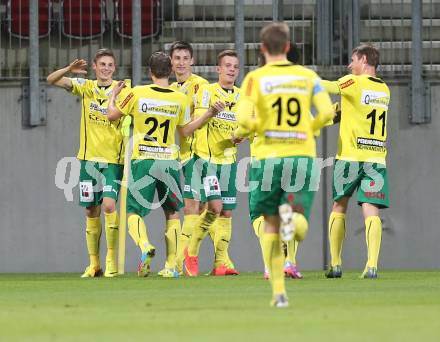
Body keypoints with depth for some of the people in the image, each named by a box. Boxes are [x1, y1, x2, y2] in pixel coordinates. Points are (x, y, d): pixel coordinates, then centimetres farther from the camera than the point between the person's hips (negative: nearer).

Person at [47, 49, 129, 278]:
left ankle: (111, 258, -7)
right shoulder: (85, 87, 6)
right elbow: (51, 80, 0)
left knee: (108, 205, -18)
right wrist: (70, 69, -17)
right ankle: (94, 264, 15)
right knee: (91, 212, 6)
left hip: (114, 159, -3)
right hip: (89, 158, 3)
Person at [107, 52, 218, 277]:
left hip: (142, 161, -2)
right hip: (169, 161, 2)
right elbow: (185, 131, 11)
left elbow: (112, 115, 3)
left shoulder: (136, 94, -7)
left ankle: (145, 246, -27)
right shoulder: (180, 99, -1)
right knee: (172, 212, 18)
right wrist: (209, 114, 19)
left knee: (134, 212, 3)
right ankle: (172, 264, 11)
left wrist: (113, 96, 22)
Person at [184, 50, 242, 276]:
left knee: (226, 212, 3)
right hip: (205, 158, -5)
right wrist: (211, 111, -36)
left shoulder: (241, 96, 8)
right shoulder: (207, 91, -6)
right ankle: (192, 251, 2)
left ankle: (221, 262, 7)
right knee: (214, 206, -16)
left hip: (228, 160, 5)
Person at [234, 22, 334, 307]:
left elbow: (244, 119, -13)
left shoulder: (255, 78, -1)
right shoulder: (308, 76, 6)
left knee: (271, 225, 13)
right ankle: (293, 216, -32)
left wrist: (243, 131, 10)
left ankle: (278, 291, 4)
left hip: (269, 156, -1)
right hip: (302, 155, 1)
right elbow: (327, 113, -4)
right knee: (301, 228, 6)